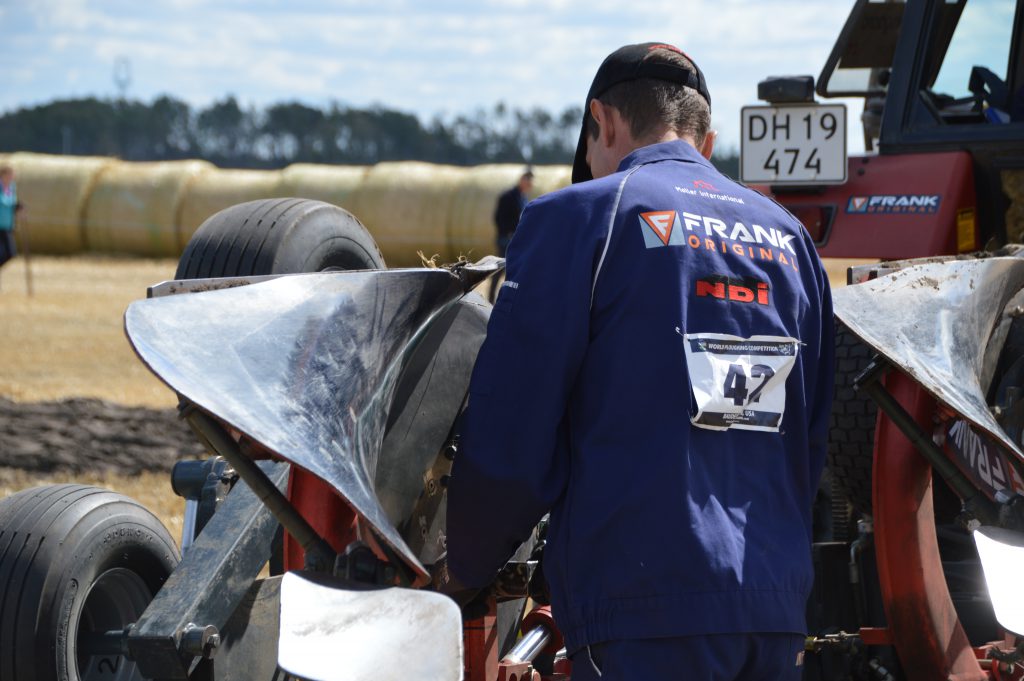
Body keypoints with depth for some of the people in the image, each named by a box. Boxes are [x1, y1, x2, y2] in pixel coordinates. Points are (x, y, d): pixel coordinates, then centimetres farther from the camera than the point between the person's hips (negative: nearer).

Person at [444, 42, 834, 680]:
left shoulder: (579, 215, -1)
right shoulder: (788, 234, 17)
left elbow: (510, 433, -5)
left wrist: (464, 570, 10)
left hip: (648, 608, -6)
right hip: (780, 607, 6)